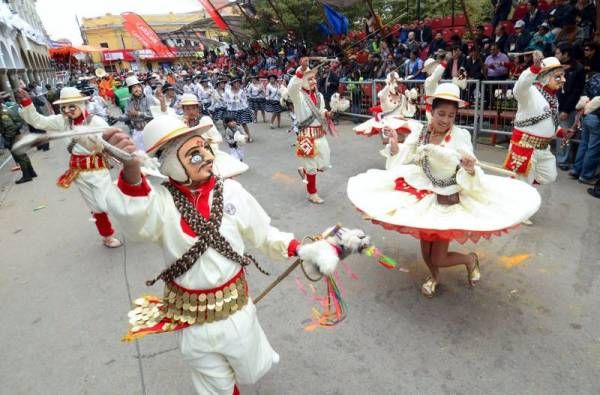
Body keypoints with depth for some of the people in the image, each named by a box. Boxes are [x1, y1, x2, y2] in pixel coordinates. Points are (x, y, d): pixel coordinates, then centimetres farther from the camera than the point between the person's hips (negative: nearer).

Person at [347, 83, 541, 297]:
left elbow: (468, 176, -17)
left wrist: (471, 170, -38)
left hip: (449, 201, -3)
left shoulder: (461, 136, -15)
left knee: (438, 258, 1)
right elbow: (402, 162, 0)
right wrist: (394, 146, -17)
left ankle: (470, 258, 33)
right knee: (425, 250, 17)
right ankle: (434, 276, 49)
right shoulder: (419, 132, -7)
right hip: (424, 197, 4)